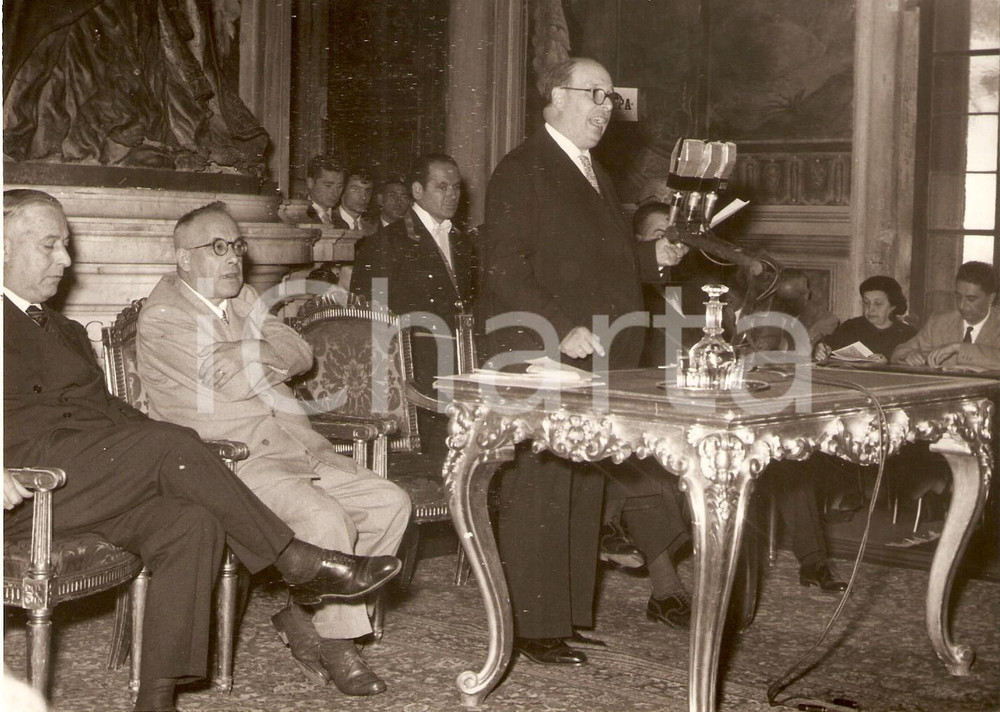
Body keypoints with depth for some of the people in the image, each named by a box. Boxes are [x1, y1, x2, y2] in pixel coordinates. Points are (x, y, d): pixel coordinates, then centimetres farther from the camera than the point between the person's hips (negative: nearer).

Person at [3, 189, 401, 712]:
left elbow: (107, 408, 21)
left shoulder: (66, 332, 30)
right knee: (167, 443, -26)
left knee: (193, 524, -21)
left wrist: (200, 452, 4)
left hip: (92, 482, 7)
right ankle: (299, 565, -19)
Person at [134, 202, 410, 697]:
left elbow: (301, 354, 11)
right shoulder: (162, 317, -3)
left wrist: (256, 351, -7)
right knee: (325, 518, -29)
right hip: (234, 459, -8)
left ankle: (299, 614, 1)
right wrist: (280, 359, 5)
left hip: (295, 443, 8)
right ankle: (339, 644, -9)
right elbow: (233, 382, -14)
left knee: (390, 503, -6)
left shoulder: (243, 299, 23)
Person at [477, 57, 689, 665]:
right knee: (540, 489, -6)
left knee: (585, 489, 11)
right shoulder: (522, 171, -7)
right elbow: (505, 270, -15)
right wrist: (561, 331, -23)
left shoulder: (599, 179, 22)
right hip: (540, 360, -9)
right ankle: (535, 626, 0)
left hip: (598, 362, 9)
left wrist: (653, 256, 12)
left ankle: (570, 610, 20)